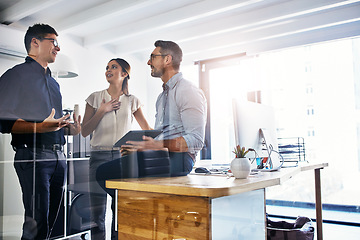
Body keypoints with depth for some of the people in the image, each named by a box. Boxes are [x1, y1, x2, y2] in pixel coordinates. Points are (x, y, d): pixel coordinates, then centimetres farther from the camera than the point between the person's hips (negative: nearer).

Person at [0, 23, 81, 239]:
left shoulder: (53, 82, 23)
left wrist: (69, 128, 7)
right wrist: (40, 127, -24)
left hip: (59, 156, 7)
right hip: (33, 156, -7)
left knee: (50, 222, 10)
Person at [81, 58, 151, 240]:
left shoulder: (132, 101, 9)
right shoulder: (95, 98, 9)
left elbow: (147, 129, 14)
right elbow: (85, 131, 5)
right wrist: (102, 111, -4)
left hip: (123, 156, 0)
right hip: (99, 156, 0)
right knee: (97, 210, -1)